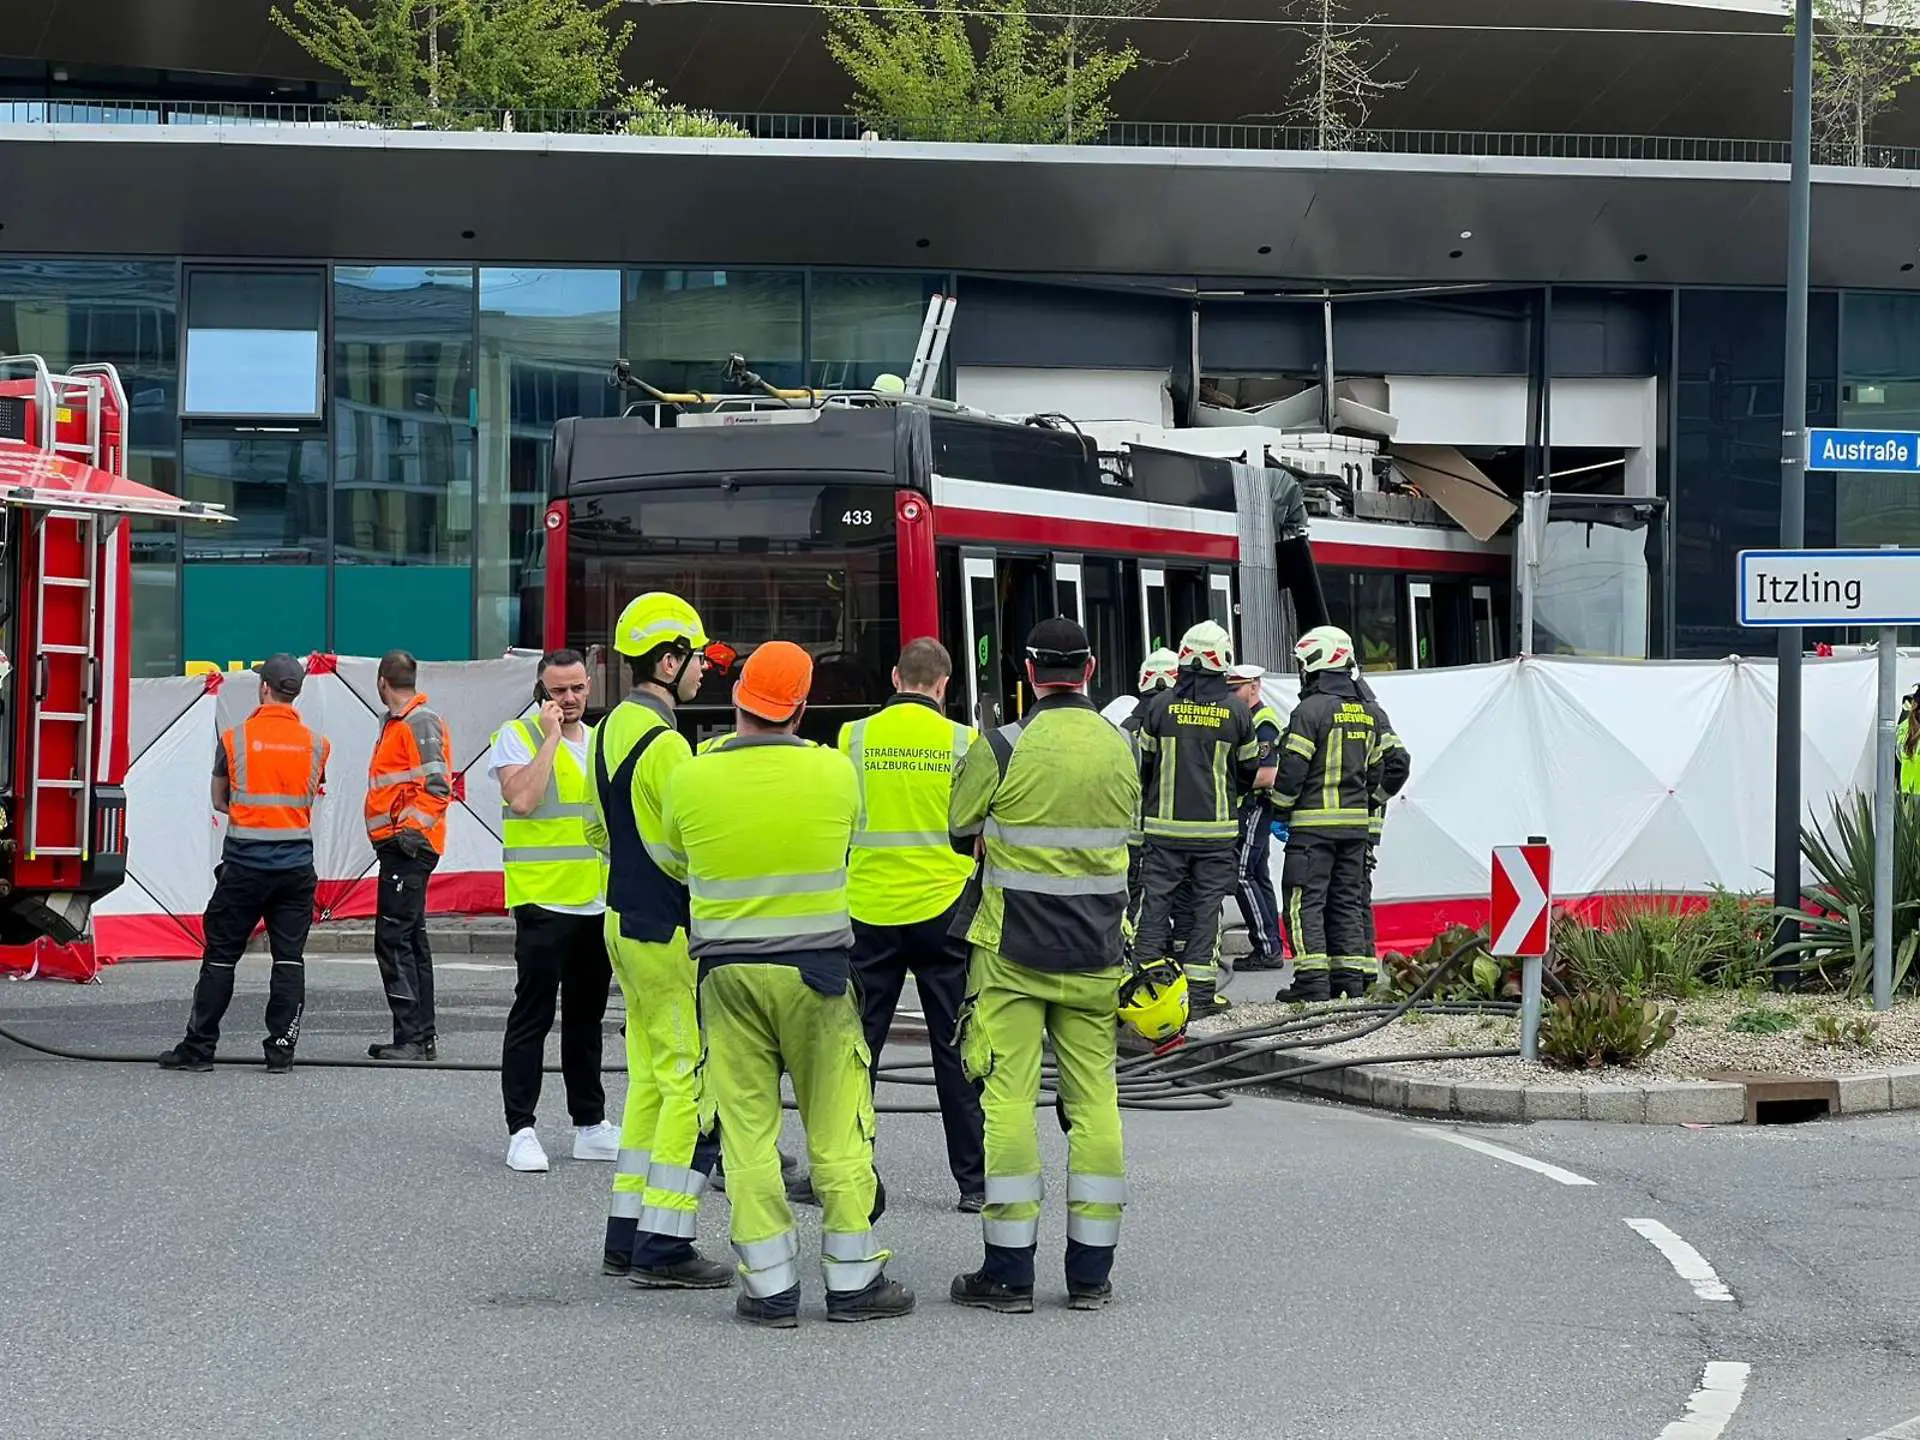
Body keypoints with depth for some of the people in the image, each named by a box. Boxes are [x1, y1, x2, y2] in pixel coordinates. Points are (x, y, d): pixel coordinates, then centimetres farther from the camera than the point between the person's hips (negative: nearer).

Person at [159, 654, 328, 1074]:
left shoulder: (235, 738, -4)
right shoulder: (314, 743, 2)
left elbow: (220, 801, 4)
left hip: (245, 865, -2)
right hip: (296, 864, 2)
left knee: (221, 956, 5)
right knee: (289, 958, 5)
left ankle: (199, 1047, 7)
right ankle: (281, 1050, 2)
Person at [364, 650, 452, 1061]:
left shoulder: (421, 723, -12)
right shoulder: (396, 723, 19)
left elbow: (438, 786, -20)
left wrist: (412, 827, -24)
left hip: (408, 846, -11)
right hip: (400, 846, 11)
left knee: (393, 938, -13)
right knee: (410, 938, 14)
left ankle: (412, 1038, -15)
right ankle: (421, 1037, 19)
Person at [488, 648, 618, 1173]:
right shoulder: (517, 736, -5)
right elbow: (522, 799, -21)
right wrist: (551, 737, -17)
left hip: (599, 904, 6)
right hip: (542, 901, -6)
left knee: (587, 1017, 13)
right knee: (533, 1015, -6)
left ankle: (590, 1124, 19)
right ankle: (521, 1130, -5)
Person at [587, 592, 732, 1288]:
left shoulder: (610, 729, 11)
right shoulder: (664, 745, -19)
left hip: (625, 920, 10)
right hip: (671, 932, -10)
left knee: (651, 1077, 15)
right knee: (693, 1083, -6)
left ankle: (626, 1236, 18)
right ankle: (663, 1247, -7)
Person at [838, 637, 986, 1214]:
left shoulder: (854, 738, -2)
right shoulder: (963, 741, -5)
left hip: (867, 909, 1)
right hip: (942, 908, -1)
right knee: (956, 1047, 5)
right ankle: (974, 1178, 7)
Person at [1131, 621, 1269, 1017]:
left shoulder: (1159, 707, -1)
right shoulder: (1236, 711, -2)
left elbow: (1142, 766, 8)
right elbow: (1251, 771, 8)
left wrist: (1143, 809, 25)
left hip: (1164, 825, 0)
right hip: (1216, 828, 0)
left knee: (1155, 902, 5)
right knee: (1206, 906, 3)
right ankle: (1200, 992, 1)